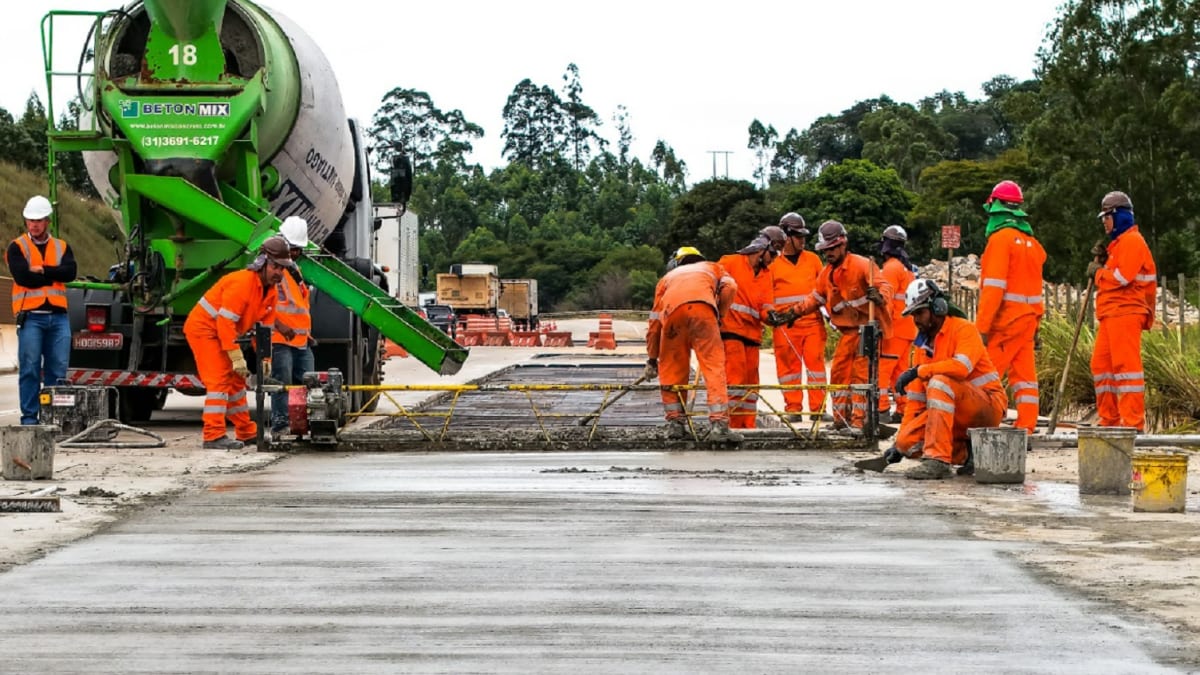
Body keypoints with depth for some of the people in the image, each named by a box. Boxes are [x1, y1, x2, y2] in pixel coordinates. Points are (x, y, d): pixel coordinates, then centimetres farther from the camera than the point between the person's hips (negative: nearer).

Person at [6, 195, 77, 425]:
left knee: (58, 370, 0)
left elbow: (70, 272, -1)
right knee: (29, 369, -5)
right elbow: (22, 277, -10)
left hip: (58, 316, 3)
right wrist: (54, 276, -3)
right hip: (30, 316, -3)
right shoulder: (17, 247, 6)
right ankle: (29, 417, -1)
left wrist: (42, 271, -9)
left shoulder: (62, 247, 16)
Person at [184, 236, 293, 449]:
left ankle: (247, 433, 24)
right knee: (219, 380, -17)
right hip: (203, 328, -10)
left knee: (236, 380, 15)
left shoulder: (271, 292, 3)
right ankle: (214, 436, -21)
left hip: (222, 334, 10)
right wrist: (237, 357, -28)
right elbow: (225, 322, -29)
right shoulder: (242, 283, -27)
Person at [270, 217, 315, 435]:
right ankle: (280, 424, -7)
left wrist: (307, 330, 24)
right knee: (283, 382, -10)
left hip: (301, 339, 9)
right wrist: (278, 324, -22)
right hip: (279, 338, -9)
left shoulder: (294, 270, 24)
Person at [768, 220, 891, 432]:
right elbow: (815, 299, 21)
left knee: (860, 373, -10)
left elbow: (884, 285, -20)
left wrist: (879, 296, -43)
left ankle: (858, 420, -9)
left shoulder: (862, 265, -13)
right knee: (838, 372, 4)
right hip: (848, 330, 7)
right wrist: (791, 313, 13)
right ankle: (841, 418, 10)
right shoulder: (827, 273, 11)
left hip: (867, 326, -7)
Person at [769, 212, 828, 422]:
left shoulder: (813, 259, 14)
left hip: (813, 321, 1)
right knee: (788, 365, -1)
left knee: (815, 361, -3)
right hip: (785, 326, -1)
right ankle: (793, 407, 5)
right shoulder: (772, 263, 7)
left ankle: (818, 406, 0)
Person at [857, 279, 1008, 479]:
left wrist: (918, 371, -26)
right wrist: (899, 442, 5)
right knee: (907, 442, -14)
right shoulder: (922, 345, 12)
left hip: (989, 405, -7)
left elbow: (962, 367, -30)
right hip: (958, 415, 7)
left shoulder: (964, 329, -9)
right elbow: (916, 398, 11)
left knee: (939, 382, -33)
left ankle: (938, 461, -37)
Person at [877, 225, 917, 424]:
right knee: (900, 370, 11)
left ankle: (882, 408, -15)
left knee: (881, 368, -9)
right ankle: (903, 410, 11)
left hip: (894, 327, -9)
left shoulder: (891, 267, -9)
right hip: (908, 327, 9)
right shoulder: (908, 267, 18)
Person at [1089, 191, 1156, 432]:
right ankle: (1109, 419, 15)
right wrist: (1102, 261, 8)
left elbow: (1122, 277, -19)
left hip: (1124, 313, -11)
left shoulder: (1132, 241, -9)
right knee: (1101, 365, 11)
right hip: (1111, 314, 11)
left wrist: (1097, 273, -4)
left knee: (1126, 365, -12)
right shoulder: (1118, 242, 24)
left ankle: (1133, 422, -14)